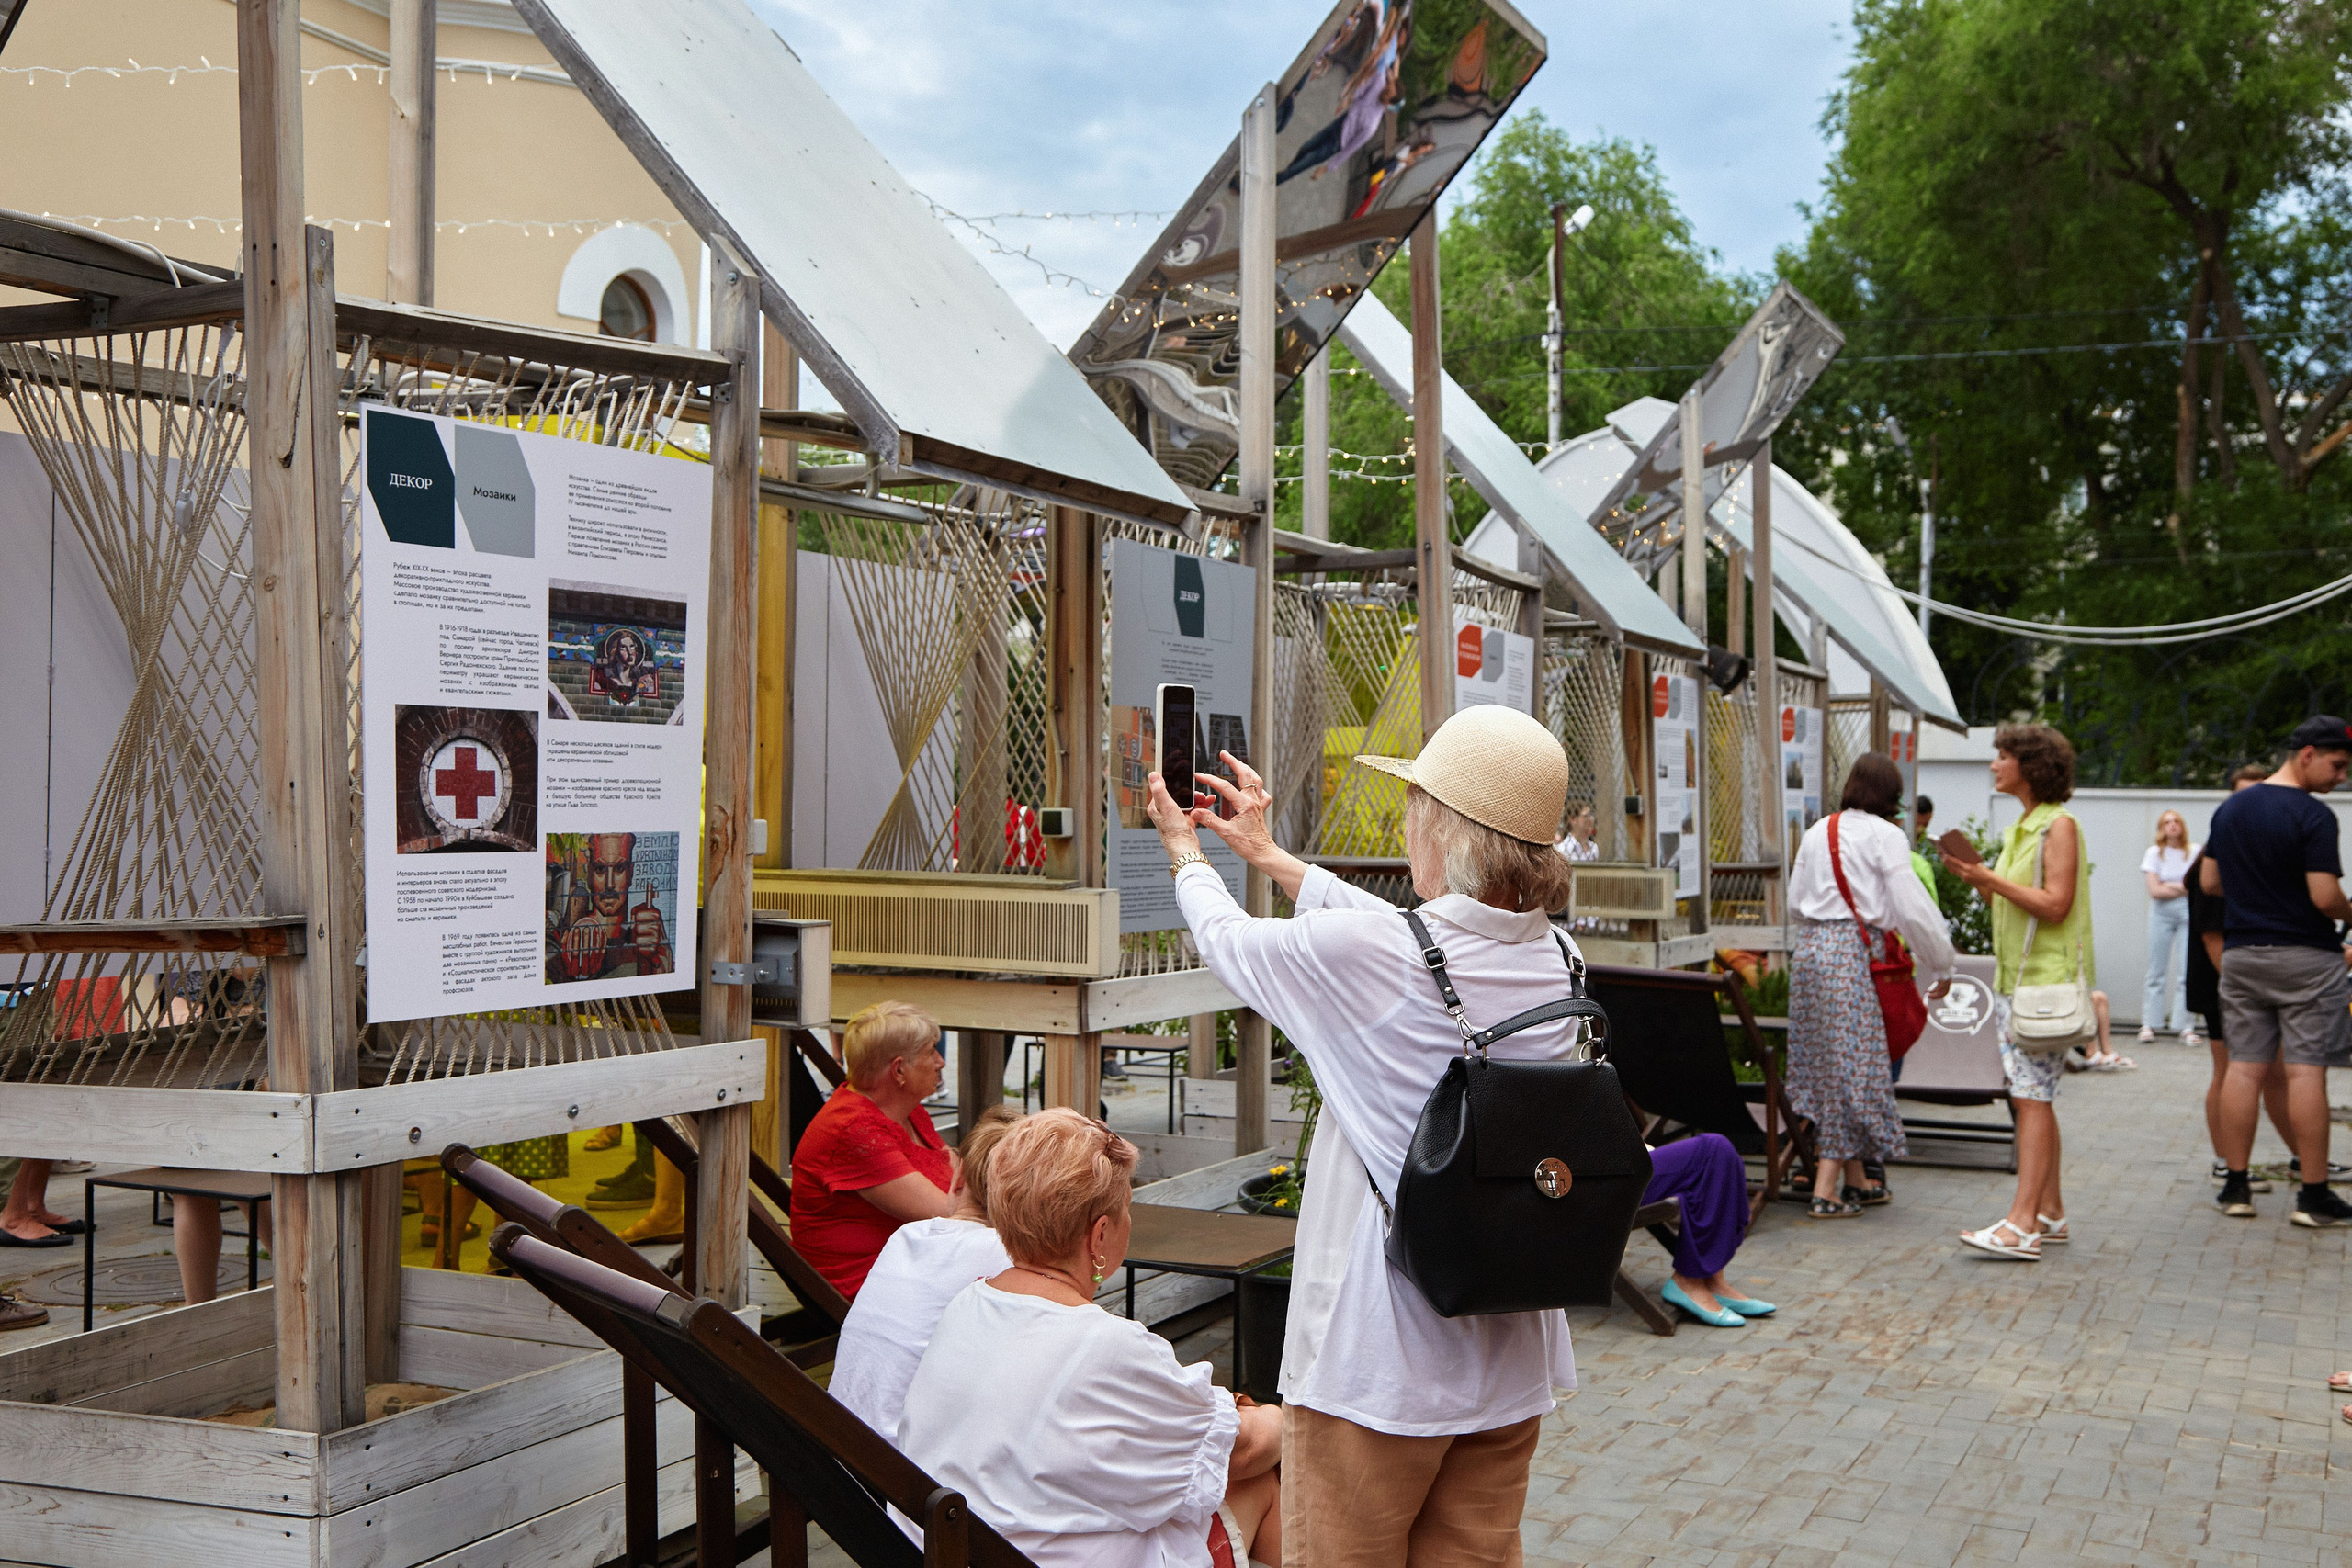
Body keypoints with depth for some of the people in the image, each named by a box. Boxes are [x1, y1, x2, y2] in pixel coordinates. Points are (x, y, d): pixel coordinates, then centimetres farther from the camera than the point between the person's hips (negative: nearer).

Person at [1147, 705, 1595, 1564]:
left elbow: (1228, 939, 0)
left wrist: (1184, 854, 22)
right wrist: (1269, 855, 26)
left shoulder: (1361, 954, -20)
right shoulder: (1557, 960, -1)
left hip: (1379, 1361, -6)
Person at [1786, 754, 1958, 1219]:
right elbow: (1912, 908, -7)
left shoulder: (1817, 832, 14)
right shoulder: (1886, 835, -4)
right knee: (1853, 1064, -3)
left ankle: (1856, 1179, 21)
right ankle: (1826, 1190, -6)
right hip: (1855, 955, -6)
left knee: (1826, 1063, 11)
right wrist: (1943, 966, 3)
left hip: (1809, 951, 6)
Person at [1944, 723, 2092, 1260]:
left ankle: (2022, 1224, -17)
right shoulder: (2020, 829, 18)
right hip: (2014, 977, 9)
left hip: (2046, 979, -9)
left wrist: (1994, 879, -18)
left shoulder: (2059, 825, -10)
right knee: (2033, 1099, 11)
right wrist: (1978, 879, 7)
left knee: (2031, 1097, -13)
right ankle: (2050, 1212, 17)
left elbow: (2055, 905, -17)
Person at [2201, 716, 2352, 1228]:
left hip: (2241, 954, 6)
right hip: (2305, 956, -6)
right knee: (2305, 1070, -3)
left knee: (2244, 1066, 8)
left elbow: (2209, 882, 13)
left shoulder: (2228, 810, 8)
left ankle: (2236, 1185, 10)